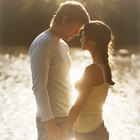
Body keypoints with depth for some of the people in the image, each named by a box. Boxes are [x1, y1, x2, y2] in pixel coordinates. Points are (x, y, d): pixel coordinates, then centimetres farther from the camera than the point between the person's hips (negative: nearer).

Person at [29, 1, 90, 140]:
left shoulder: (63, 46, 17)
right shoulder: (43, 43, -11)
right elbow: (39, 86, -19)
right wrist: (50, 124, -25)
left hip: (64, 118, 9)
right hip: (51, 120, -9)